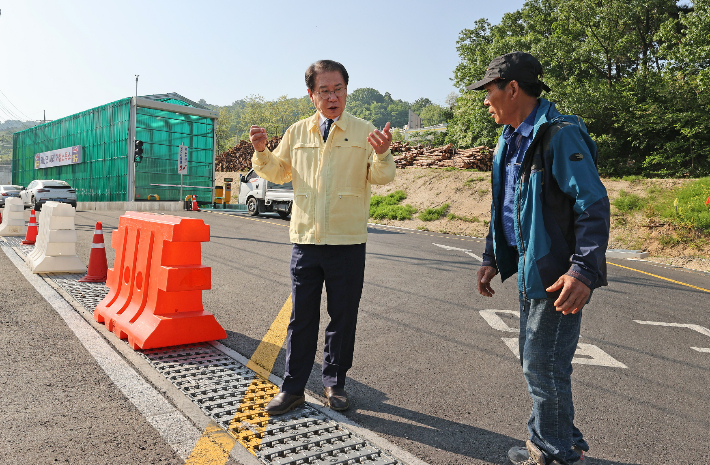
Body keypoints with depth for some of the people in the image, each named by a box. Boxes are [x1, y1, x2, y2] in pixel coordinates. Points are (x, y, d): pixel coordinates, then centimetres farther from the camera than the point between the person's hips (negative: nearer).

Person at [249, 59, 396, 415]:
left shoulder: (364, 132, 1)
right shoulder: (297, 132, 9)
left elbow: (382, 178, -6)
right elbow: (279, 173, 18)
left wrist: (382, 154, -27)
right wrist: (262, 152, -1)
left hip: (348, 242, -2)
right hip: (305, 239, 2)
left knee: (343, 316, 9)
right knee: (301, 316, 8)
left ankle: (334, 382, 27)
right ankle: (293, 387, 20)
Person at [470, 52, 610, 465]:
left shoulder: (560, 134, -16)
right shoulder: (511, 141, 13)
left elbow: (594, 205, -21)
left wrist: (584, 270, -28)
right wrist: (492, 259, 17)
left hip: (560, 273, -9)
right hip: (531, 269, 9)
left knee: (544, 365, -1)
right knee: (534, 359, 18)